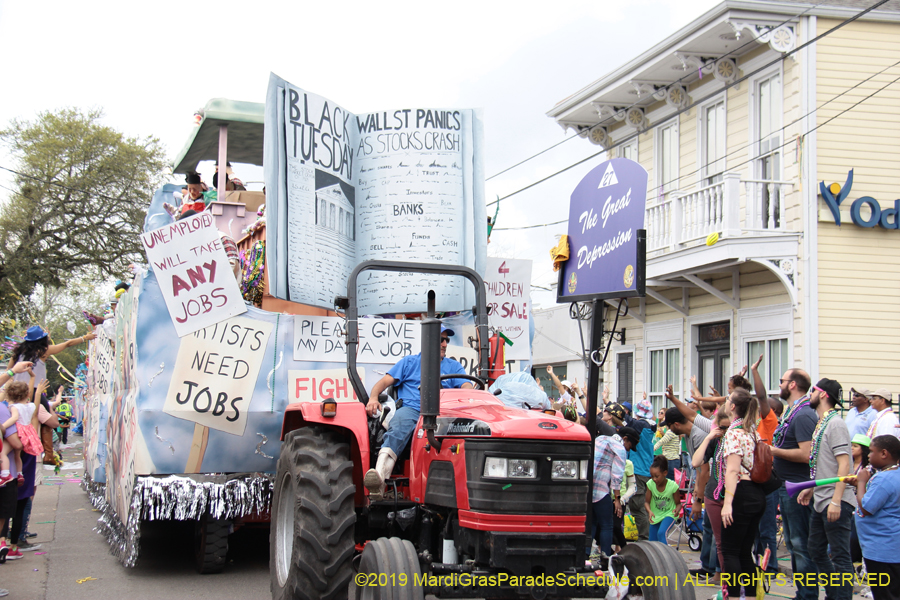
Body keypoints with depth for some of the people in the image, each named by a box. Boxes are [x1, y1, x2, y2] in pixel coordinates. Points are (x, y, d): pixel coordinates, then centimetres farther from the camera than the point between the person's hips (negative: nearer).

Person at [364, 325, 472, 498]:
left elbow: (467, 387, 11)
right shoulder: (410, 362, 24)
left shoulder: (453, 366, 28)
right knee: (401, 421, -38)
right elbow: (385, 382, 16)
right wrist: (373, 397, -7)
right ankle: (379, 475, -59)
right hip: (410, 409, -1)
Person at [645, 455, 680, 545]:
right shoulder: (650, 484, -16)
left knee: (661, 533, -31)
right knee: (652, 542, 11)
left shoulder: (673, 486, -22)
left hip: (669, 514, -4)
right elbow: (647, 501, -6)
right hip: (655, 515, 4)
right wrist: (649, 511, -27)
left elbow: (678, 503, -9)